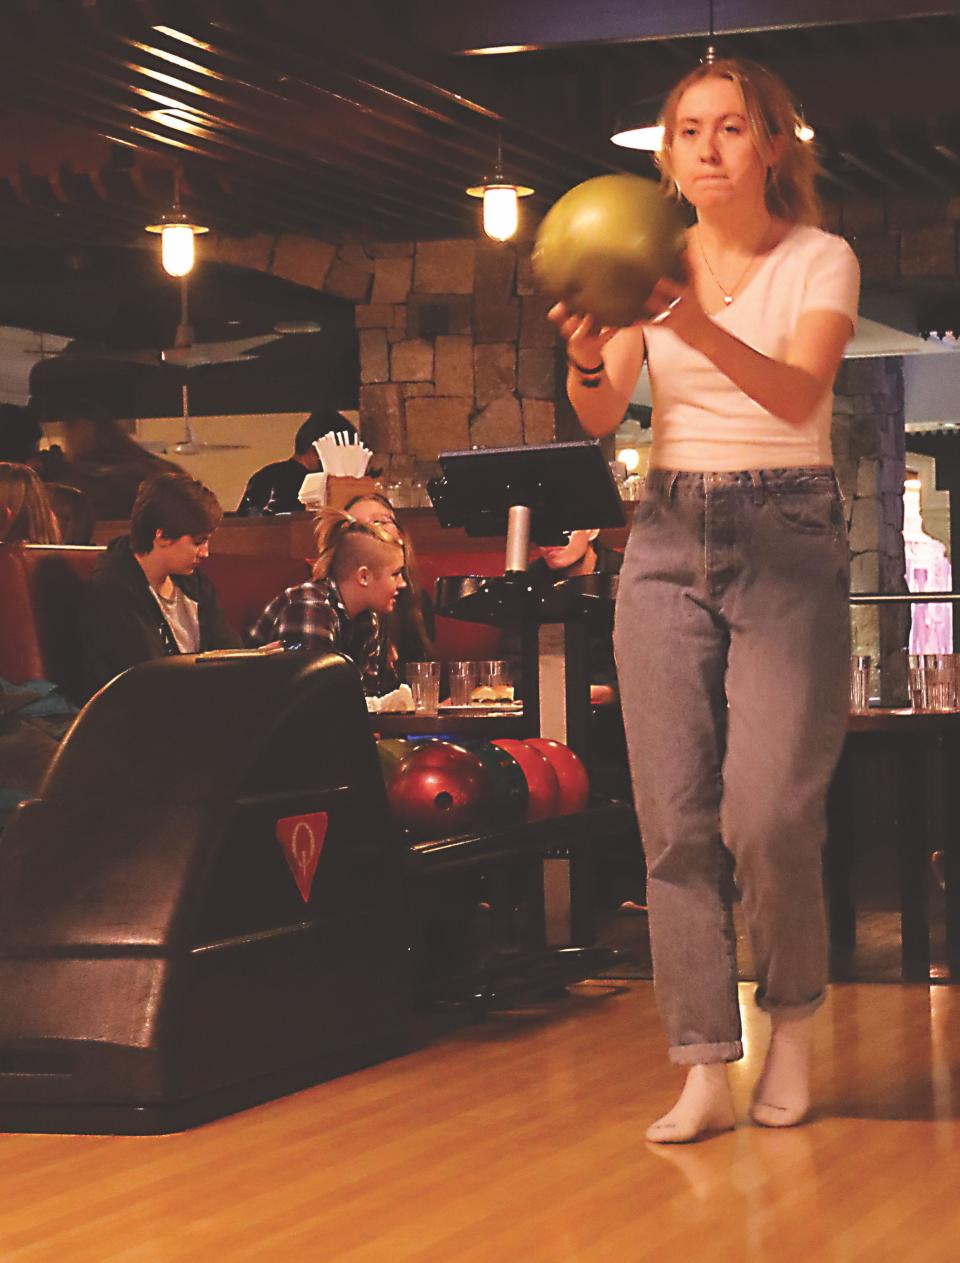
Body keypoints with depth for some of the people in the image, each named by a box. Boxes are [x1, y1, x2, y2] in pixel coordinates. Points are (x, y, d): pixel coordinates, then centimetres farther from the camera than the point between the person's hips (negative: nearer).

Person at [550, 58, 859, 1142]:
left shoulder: (820, 261, 0)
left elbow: (797, 393, -18)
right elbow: (600, 416, -3)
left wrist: (698, 328, -35)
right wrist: (588, 356, -26)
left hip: (787, 535, -3)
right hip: (669, 535, 3)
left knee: (769, 813, -12)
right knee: (674, 816, -3)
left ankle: (793, 1019, 13)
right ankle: (704, 1069, 2)